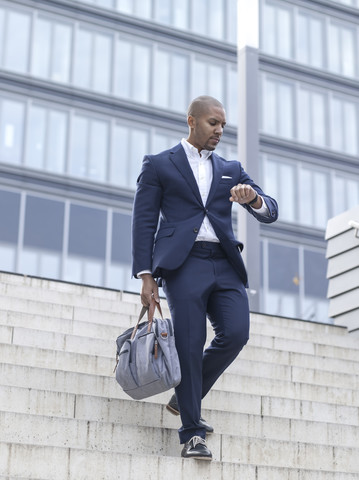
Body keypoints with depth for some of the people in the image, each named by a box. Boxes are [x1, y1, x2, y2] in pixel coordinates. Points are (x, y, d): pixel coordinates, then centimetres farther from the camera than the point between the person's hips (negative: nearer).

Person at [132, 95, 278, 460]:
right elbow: (144, 222, 6)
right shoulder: (159, 165, 12)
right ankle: (192, 433, -1)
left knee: (236, 333, -14)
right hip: (183, 264, -4)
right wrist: (146, 276, -5)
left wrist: (254, 198, -10)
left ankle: (184, 397, 9)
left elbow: (270, 213, 15)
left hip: (225, 265, 4)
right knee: (189, 344, -10)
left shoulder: (231, 170, 23)